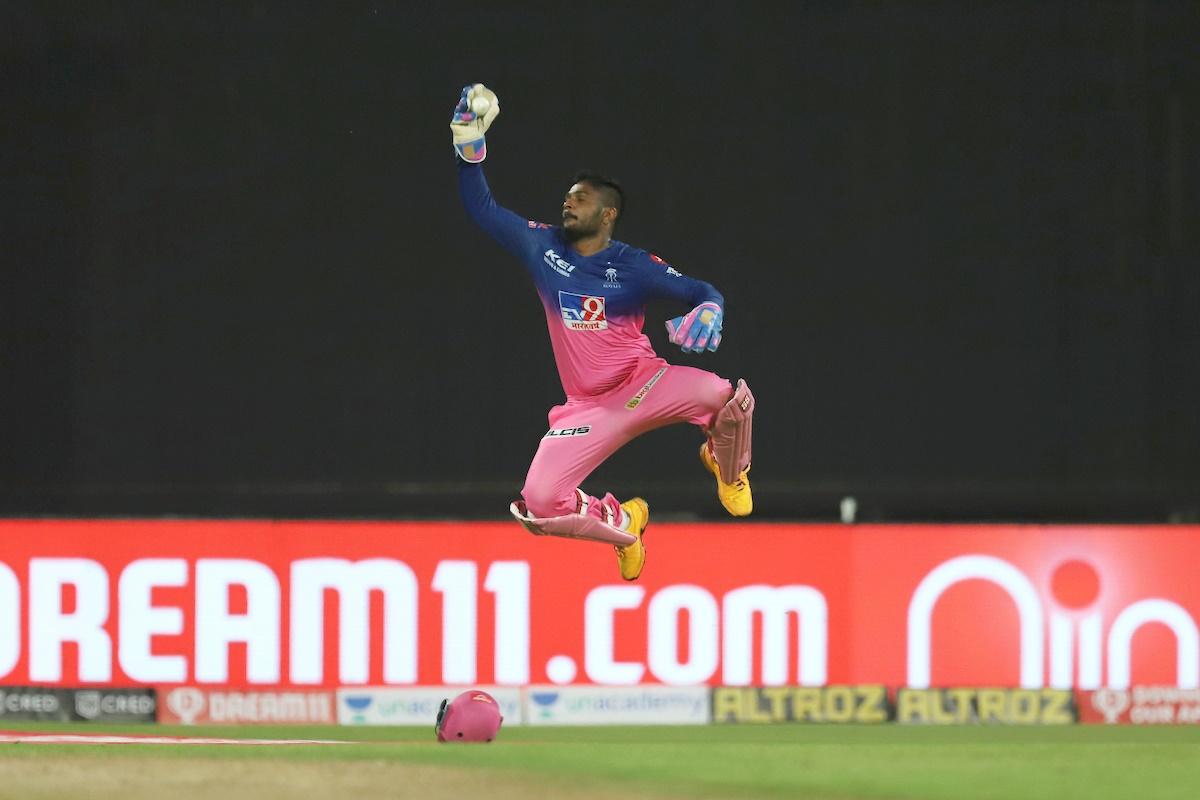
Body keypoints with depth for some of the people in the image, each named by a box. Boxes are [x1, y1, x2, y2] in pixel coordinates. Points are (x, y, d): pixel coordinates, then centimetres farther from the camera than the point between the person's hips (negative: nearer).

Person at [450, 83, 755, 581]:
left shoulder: (634, 267, -6)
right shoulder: (542, 247, 2)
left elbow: (703, 293, -6)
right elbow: (482, 209, 3)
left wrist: (708, 312, -31)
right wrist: (469, 147, -11)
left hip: (643, 385, -3)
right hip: (587, 407, 3)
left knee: (729, 397, -31)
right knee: (538, 503, -16)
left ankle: (726, 466, 8)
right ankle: (622, 523, 18)